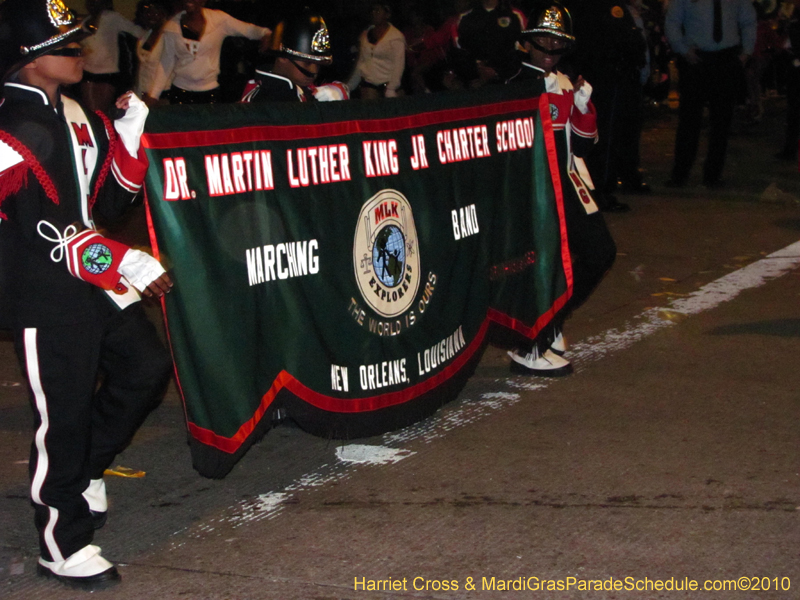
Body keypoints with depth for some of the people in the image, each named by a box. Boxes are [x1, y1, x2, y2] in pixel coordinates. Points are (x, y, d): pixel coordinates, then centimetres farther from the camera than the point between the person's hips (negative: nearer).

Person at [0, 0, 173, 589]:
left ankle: (85, 472, 30)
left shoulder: (76, 116, 11)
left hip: (94, 280, 9)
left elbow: (110, 198, 13)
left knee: (146, 365, 12)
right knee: (64, 415, -3)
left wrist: (130, 133, -1)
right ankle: (63, 546, 11)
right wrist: (128, 263, -22)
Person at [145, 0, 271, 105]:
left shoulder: (218, 19, -2)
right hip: (180, 91, 1)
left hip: (210, 91, -1)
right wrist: (153, 95, 4)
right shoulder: (172, 27, 2)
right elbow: (166, 65, 7)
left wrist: (265, 33, -26)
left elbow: (248, 29, -4)